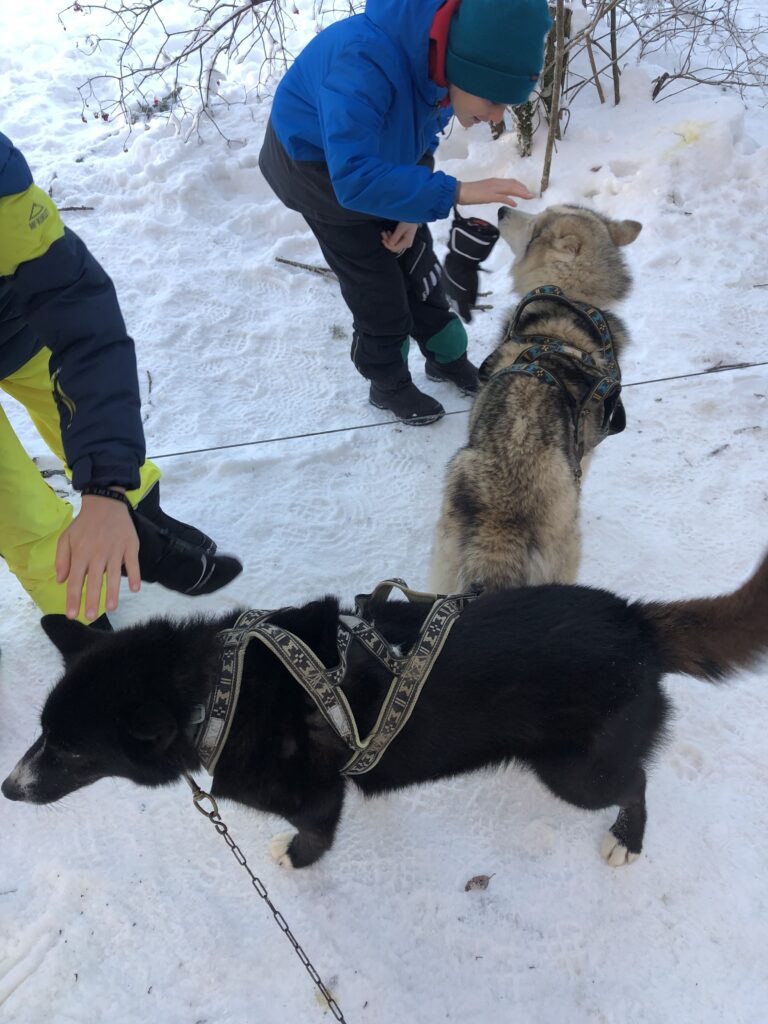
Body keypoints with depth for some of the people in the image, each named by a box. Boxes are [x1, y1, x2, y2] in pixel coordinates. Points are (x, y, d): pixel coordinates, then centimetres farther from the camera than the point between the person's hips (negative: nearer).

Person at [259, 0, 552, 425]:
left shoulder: (444, 55, -18)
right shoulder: (365, 61, -42)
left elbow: (421, 138, 0)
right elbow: (354, 179, -47)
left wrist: (413, 208, -11)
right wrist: (453, 192, -49)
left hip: (383, 153, 6)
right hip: (317, 163, -6)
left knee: (416, 264, 10)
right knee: (376, 286, -2)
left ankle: (447, 357, 31)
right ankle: (388, 385, 20)